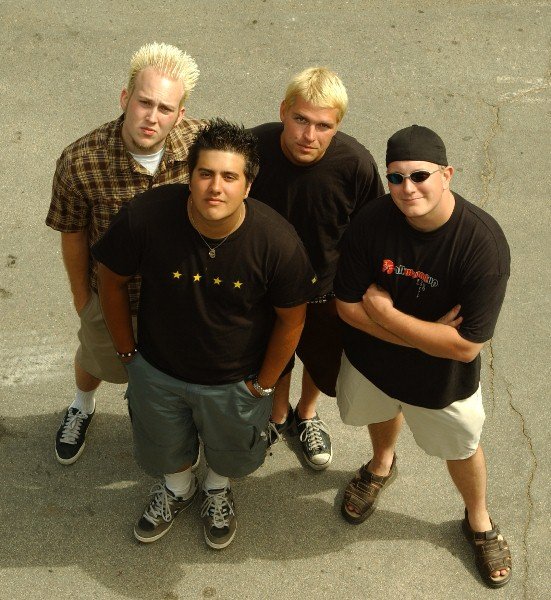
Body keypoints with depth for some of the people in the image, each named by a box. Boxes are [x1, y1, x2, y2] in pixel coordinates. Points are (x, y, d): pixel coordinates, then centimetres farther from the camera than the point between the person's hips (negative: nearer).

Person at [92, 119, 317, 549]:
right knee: (164, 448, 30)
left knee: (230, 453, 29)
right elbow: (112, 280, -10)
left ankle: (218, 489, 65)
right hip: (158, 370, 1)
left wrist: (263, 385, -5)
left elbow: (291, 319, -14)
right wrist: (128, 351, -3)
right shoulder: (146, 216, -29)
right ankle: (178, 488, 65)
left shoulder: (277, 241, -31)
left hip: (234, 380, -1)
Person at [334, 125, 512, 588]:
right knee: (382, 412, 33)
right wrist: (424, 333, -27)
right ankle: (382, 466, 68)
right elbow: (347, 306, -19)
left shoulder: (484, 244, -34)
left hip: (443, 380, -2)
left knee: (462, 447, 23)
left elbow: (466, 346, -33)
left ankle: (480, 522, 54)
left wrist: (385, 313, -29)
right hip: (372, 359, 3)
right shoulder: (372, 222, -26)